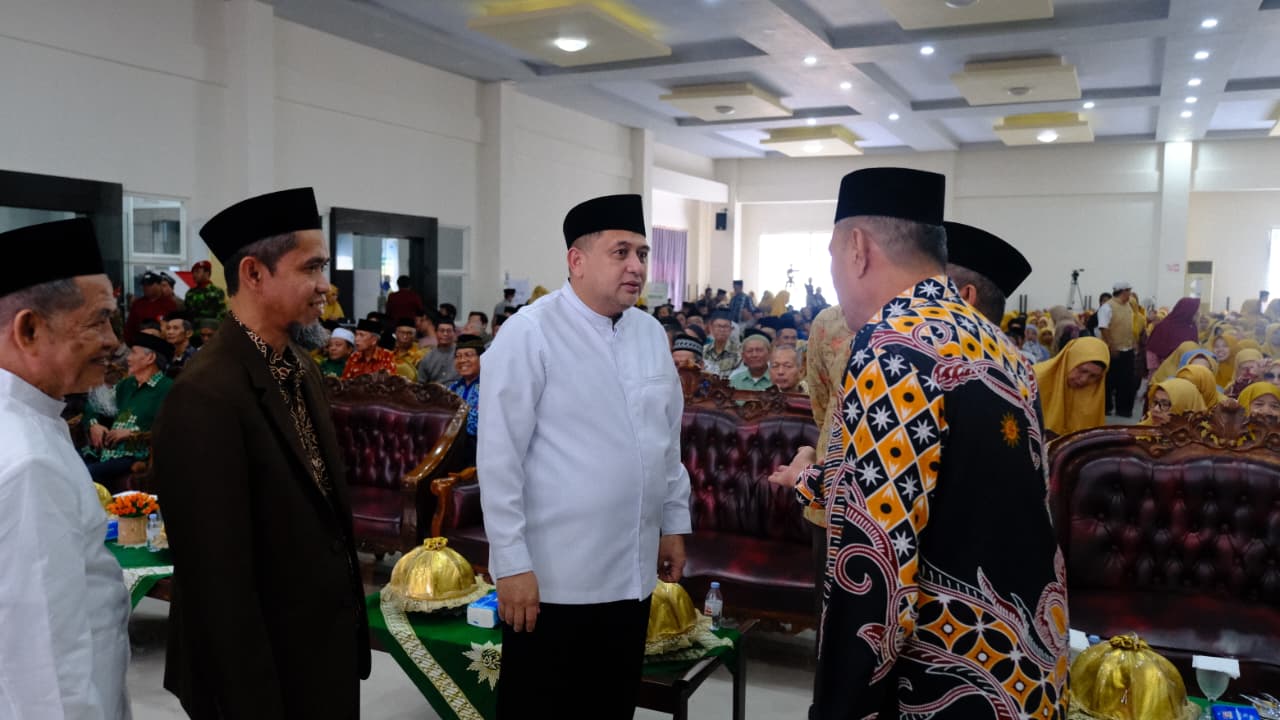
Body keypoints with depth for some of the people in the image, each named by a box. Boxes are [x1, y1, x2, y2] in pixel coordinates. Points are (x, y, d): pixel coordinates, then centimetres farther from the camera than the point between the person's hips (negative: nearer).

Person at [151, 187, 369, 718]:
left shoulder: (301, 367, 4)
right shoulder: (207, 398, -25)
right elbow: (219, 580, -23)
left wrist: (347, 614, 14)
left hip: (329, 644, 8)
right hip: (267, 669, -8)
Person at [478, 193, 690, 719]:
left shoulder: (652, 333, 6)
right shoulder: (529, 334, -12)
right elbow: (499, 458, -14)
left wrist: (674, 523, 14)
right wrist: (512, 563, -15)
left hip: (632, 574, 6)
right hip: (552, 578, -5)